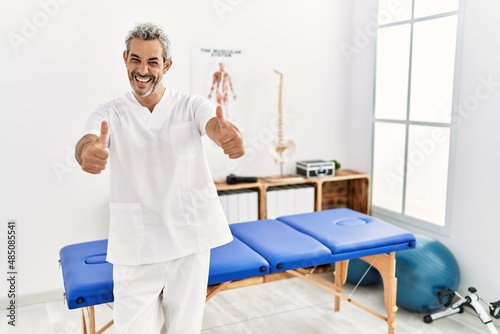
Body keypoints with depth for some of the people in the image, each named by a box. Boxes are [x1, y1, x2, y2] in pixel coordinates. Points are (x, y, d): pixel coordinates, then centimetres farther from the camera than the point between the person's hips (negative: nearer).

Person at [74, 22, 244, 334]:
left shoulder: (191, 105, -2)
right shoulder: (110, 114, -2)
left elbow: (215, 125, -22)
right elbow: (87, 143, -21)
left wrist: (229, 136, -47)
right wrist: (89, 151, -46)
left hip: (189, 239, 1)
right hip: (135, 248, 0)